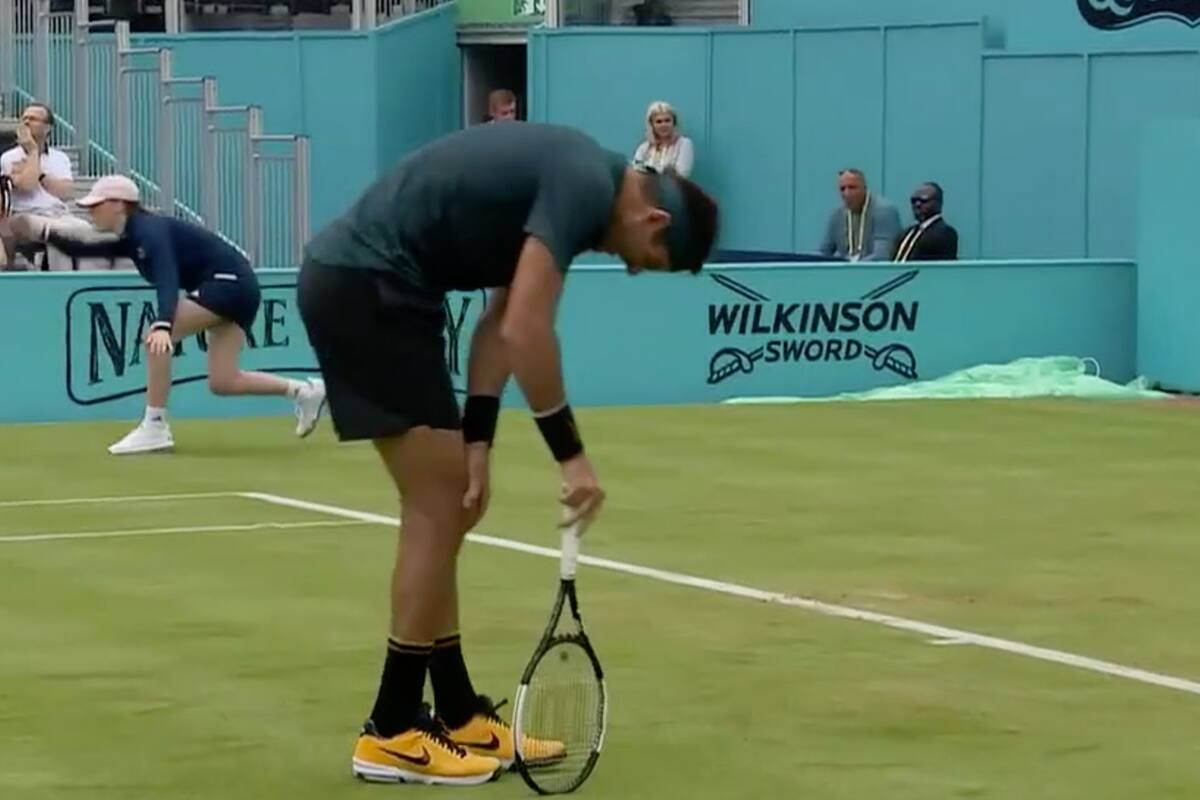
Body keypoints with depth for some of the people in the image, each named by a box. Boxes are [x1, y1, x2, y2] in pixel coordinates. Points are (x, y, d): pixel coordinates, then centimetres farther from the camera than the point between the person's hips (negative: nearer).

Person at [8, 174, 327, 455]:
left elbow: (167, 280, -32)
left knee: (155, 338, -16)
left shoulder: (150, 230, -17)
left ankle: (155, 427, -12)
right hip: (236, 290, 10)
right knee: (222, 383, 6)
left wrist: (164, 326, -47)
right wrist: (42, 232, -2)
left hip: (230, 281, -10)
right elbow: (83, 248, 12)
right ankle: (304, 390, 14)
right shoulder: (131, 240, 11)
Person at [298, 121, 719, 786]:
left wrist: (476, 442, 7)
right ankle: (392, 732, 1)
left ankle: (457, 716, 18)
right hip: (366, 288, -10)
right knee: (438, 512, -5)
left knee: (444, 511, 13)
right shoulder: (585, 188, -14)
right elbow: (525, 331, -22)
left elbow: (499, 323, 14)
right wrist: (571, 454, -15)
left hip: (357, 282, 10)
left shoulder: (571, 177, 16)